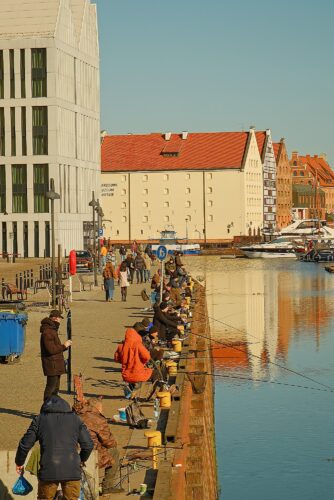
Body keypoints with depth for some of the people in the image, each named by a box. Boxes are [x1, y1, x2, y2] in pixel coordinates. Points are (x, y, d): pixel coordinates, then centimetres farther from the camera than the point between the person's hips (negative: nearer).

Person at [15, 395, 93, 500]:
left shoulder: (39, 419, 9)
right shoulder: (75, 419, 12)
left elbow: (25, 444, 9)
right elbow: (88, 445, 9)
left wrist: (19, 463, 25)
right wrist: (82, 459, 29)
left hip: (48, 471, -1)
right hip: (72, 471, 1)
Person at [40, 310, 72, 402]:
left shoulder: (53, 330, 17)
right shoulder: (47, 332, -18)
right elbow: (51, 349, -24)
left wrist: (65, 346, 8)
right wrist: (64, 346, -14)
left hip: (56, 365, 11)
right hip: (51, 364, -11)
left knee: (56, 387, 16)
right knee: (51, 387, -8)